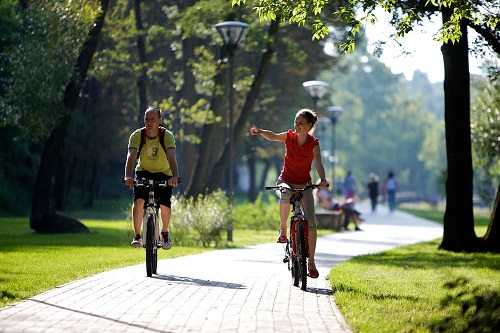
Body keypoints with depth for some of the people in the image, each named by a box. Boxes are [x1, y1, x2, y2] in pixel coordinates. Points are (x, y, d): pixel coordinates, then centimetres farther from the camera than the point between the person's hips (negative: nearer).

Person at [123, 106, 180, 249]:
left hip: (163, 174, 0)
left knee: (164, 205, -14)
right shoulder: (137, 135, -20)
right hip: (143, 172, 0)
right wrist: (128, 176, -50)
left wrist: (175, 176, -54)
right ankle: (137, 236, -9)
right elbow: (131, 156, -33)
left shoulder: (167, 136, -22)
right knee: (139, 200, -22)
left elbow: (171, 157, -37)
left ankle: (165, 233, 14)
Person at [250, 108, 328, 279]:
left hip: (304, 184, 0)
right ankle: (283, 229, -14)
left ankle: (311, 262, -1)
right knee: (285, 196, -38)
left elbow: (318, 163, -26)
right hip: (286, 180, 1)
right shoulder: (289, 136, -6)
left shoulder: (313, 144, -12)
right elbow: (273, 136, 6)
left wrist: (323, 180, -45)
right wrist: (260, 132, -16)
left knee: (311, 222, -11)